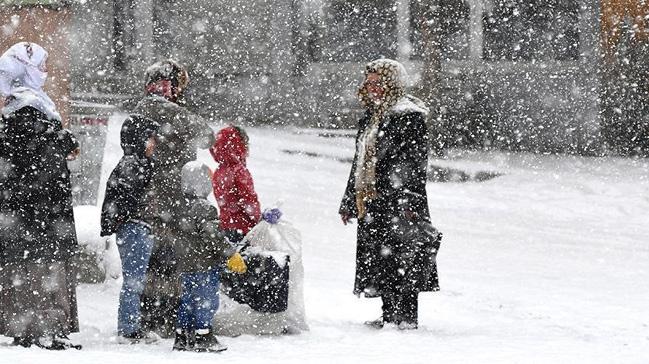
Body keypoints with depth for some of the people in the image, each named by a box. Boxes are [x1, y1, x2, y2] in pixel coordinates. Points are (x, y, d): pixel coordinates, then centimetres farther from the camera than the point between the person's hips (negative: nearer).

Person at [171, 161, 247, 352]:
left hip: (185, 264, 8)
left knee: (187, 300, 14)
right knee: (207, 300, 0)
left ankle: (182, 337, 17)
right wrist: (231, 255, -15)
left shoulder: (180, 207, 7)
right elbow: (213, 237, -21)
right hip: (205, 264, -8)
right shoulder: (204, 208, -18)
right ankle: (203, 338, 0)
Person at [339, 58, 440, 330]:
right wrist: (350, 201, 25)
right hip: (372, 204, 9)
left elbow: (413, 162, -16)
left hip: (398, 205, -9)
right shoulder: (370, 118, 18)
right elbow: (360, 163, 25)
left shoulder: (408, 116, -9)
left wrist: (408, 200, -23)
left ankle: (406, 317, -5)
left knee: (400, 260, -9)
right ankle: (390, 315, 20)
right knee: (379, 264, 11)